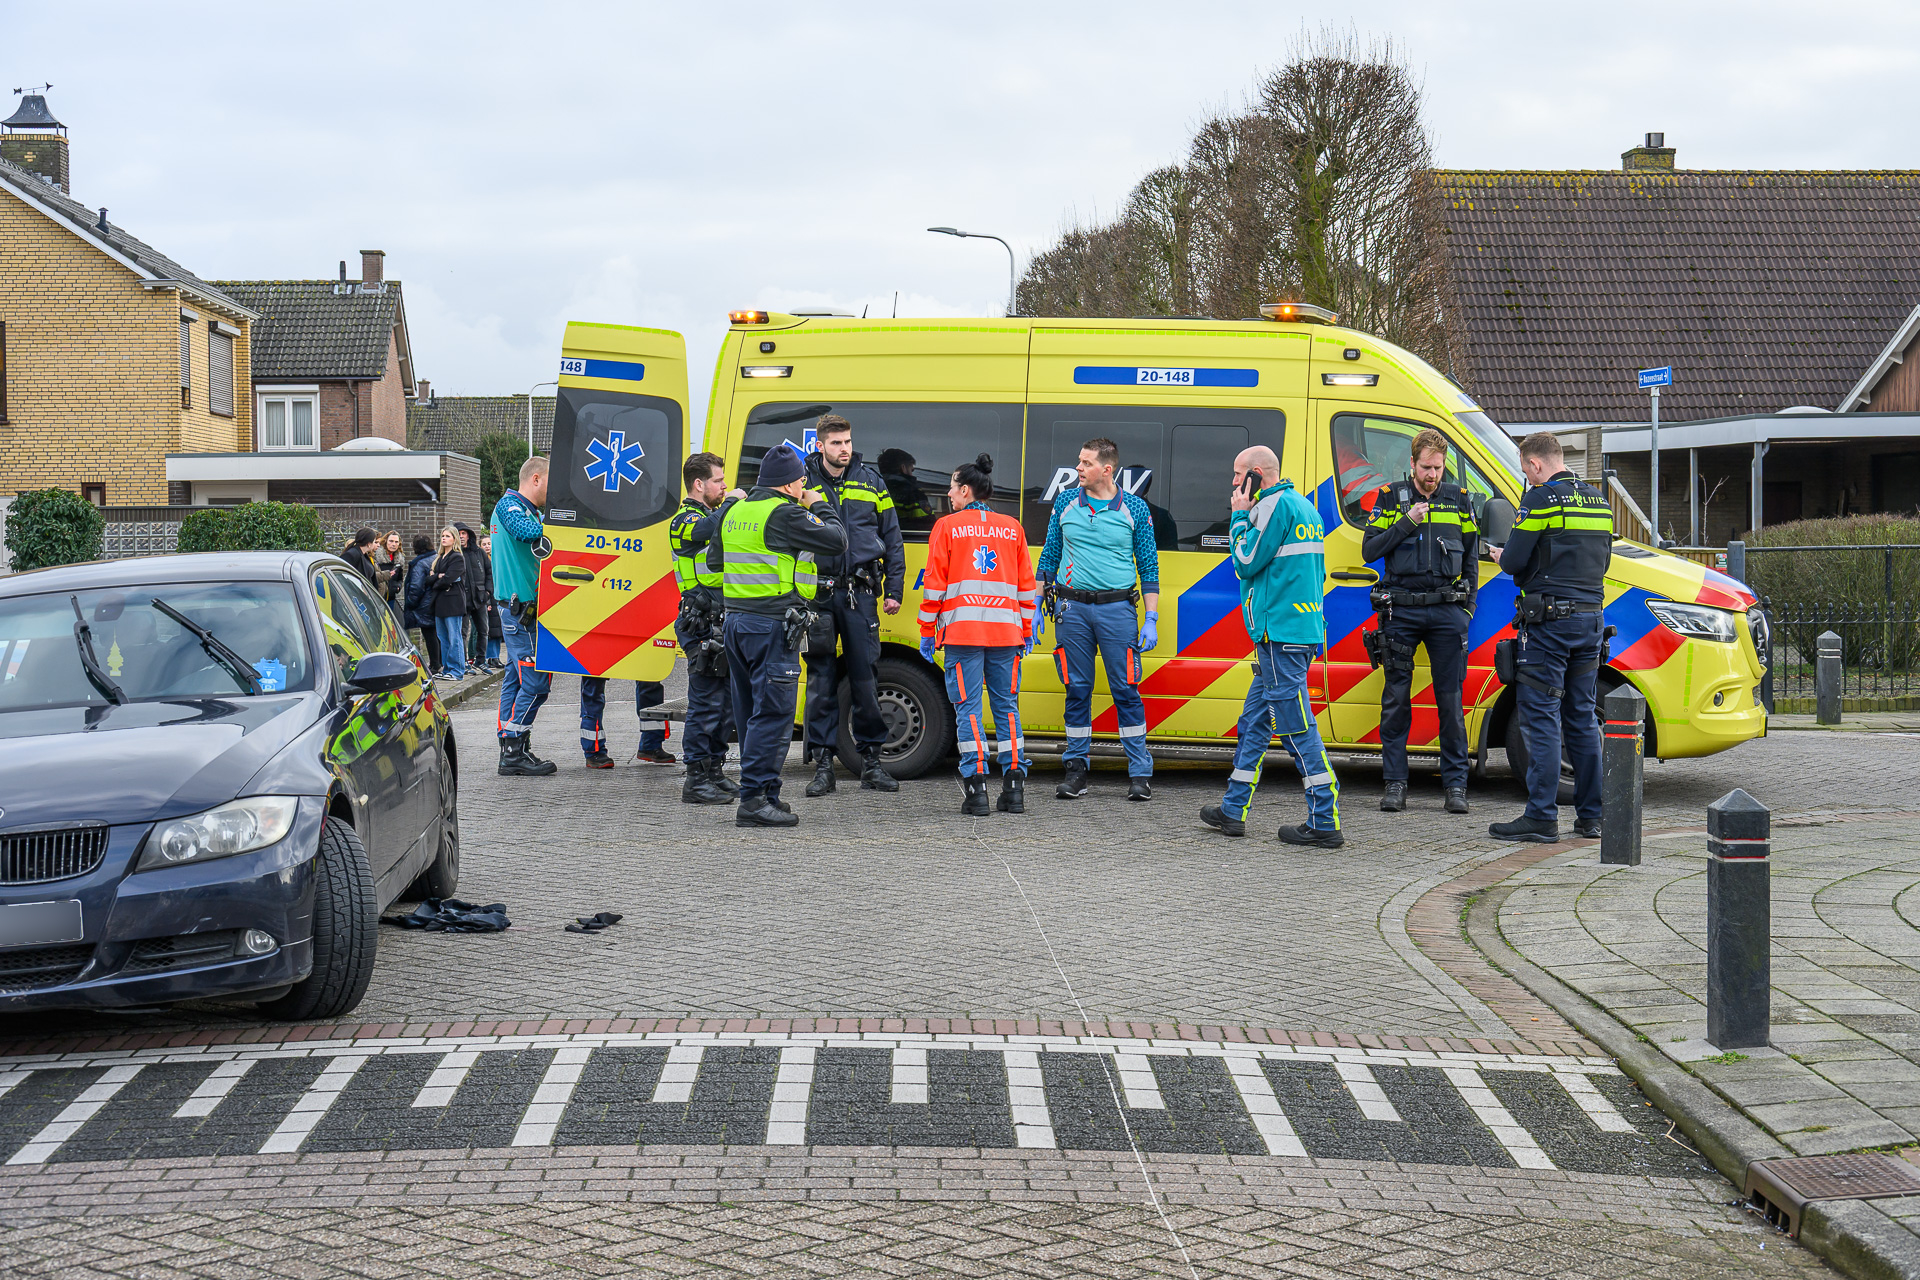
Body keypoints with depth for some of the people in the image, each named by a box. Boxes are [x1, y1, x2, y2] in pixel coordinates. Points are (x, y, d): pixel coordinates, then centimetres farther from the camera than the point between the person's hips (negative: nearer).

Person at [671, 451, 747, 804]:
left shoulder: (713, 513, 23)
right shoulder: (685, 519, -7)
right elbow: (707, 529, -30)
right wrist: (732, 501, -17)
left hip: (723, 624, 9)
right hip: (702, 625, -9)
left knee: (723, 700, 12)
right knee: (707, 701, -9)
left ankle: (715, 772, 20)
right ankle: (696, 780, -6)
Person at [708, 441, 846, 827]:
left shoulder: (734, 512, 13)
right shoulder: (785, 515, -13)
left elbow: (714, 560, 24)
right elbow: (836, 542, -10)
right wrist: (820, 507, 5)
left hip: (736, 620, 9)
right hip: (773, 625, -9)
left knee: (751, 714, 13)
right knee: (774, 714, -6)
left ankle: (764, 796, 18)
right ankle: (754, 800, -9)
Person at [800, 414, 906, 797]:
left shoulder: (870, 481, 10)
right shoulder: (803, 482, 5)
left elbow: (892, 539, 13)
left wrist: (893, 590, 7)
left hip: (860, 593, 1)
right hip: (818, 594, -1)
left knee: (865, 678, 2)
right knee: (821, 681, 0)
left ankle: (870, 760, 10)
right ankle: (823, 764, 6)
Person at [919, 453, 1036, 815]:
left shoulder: (947, 527, 1)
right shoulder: (1012, 528, 11)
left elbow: (935, 583, -1)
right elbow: (1026, 584, 13)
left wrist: (927, 631, 6)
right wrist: (1026, 632, 20)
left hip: (962, 632, -3)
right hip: (1005, 632, 3)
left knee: (967, 707, -1)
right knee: (1006, 706, 10)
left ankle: (976, 789, -7)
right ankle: (1014, 788, 6)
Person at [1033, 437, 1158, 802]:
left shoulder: (1134, 508, 3)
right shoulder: (1066, 503, 9)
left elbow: (1148, 566, 5)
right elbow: (1049, 557, 15)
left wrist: (1151, 620, 0)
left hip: (1116, 607, -2)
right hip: (1073, 607, 2)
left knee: (1126, 690, -3)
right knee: (1077, 689, 5)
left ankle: (1140, 772, 3)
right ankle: (1077, 769, 14)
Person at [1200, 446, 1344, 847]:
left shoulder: (1275, 504, -10)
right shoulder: (1303, 506, 20)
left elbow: (1246, 562, -11)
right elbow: (1315, 573, 24)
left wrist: (1241, 516, -1)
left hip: (1281, 632, -10)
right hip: (1302, 629, 10)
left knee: (1297, 728, -9)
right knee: (1255, 720, 17)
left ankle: (1325, 824, -10)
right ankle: (1233, 811, 24)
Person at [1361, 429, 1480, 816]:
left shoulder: (1459, 500, 11)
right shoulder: (1390, 498, 6)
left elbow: (1471, 558, 18)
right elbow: (1369, 550, 0)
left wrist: (1467, 606, 9)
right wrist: (1407, 523, -11)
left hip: (1446, 610, 1)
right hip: (1401, 609, -1)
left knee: (1450, 699, 0)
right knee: (1396, 697, 0)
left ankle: (1455, 783, 5)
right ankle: (1395, 782, 7)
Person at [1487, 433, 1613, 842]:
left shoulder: (1541, 498, -10)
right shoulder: (1597, 501, 14)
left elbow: (1514, 560, -13)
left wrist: (1502, 556, 9)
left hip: (1548, 622, -7)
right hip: (1590, 620, 7)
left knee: (1540, 717, -5)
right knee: (1582, 718, 13)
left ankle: (1541, 817, -7)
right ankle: (1590, 814, 15)